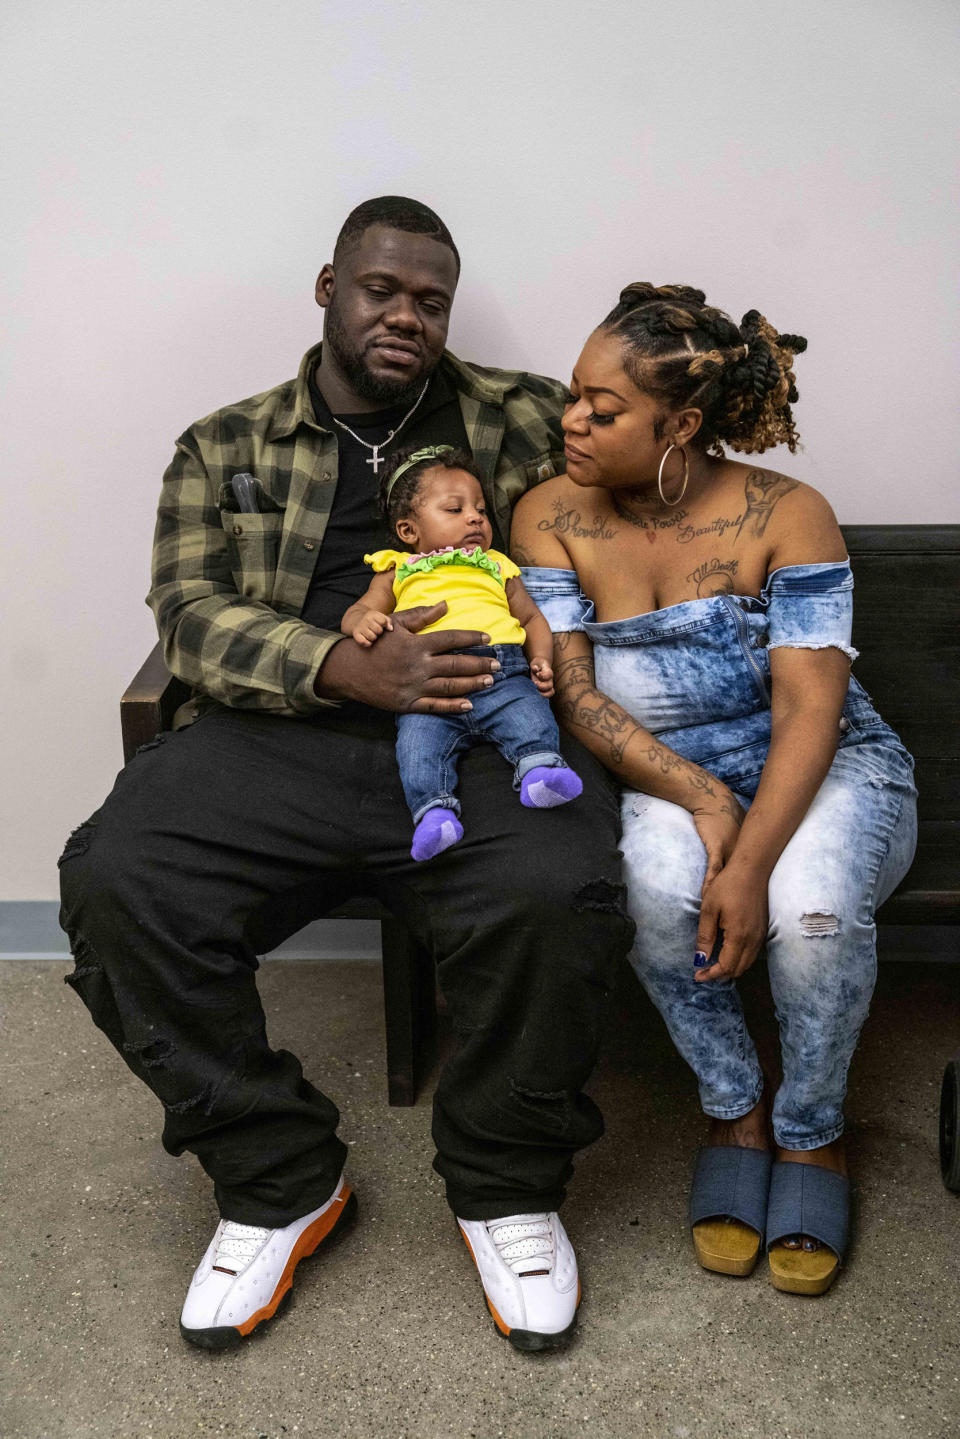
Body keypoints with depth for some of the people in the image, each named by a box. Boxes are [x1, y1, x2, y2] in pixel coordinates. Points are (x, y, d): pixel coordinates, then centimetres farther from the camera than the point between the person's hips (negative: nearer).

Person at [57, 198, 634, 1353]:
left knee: (556, 894, -32)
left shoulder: (522, 419, 20)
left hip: (473, 733, 0)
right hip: (280, 736, 1)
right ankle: (277, 1182, -3)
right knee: (116, 881, -25)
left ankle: (505, 1186, -2)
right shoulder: (225, 447, 19)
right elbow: (192, 616, 5)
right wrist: (351, 667, -13)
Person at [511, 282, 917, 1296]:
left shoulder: (785, 515, -12)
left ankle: (812, 1132, -2)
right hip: (660, 779, 2)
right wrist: (703, 801, -21)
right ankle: (732, 1111, -4)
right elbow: (570, 692, -9)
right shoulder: (552, 516, -4)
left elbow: (809, 707, -18)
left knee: (812, 907, -33)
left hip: (822, 768, -1)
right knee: (658, 885, -33)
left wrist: (751, 863, -31)